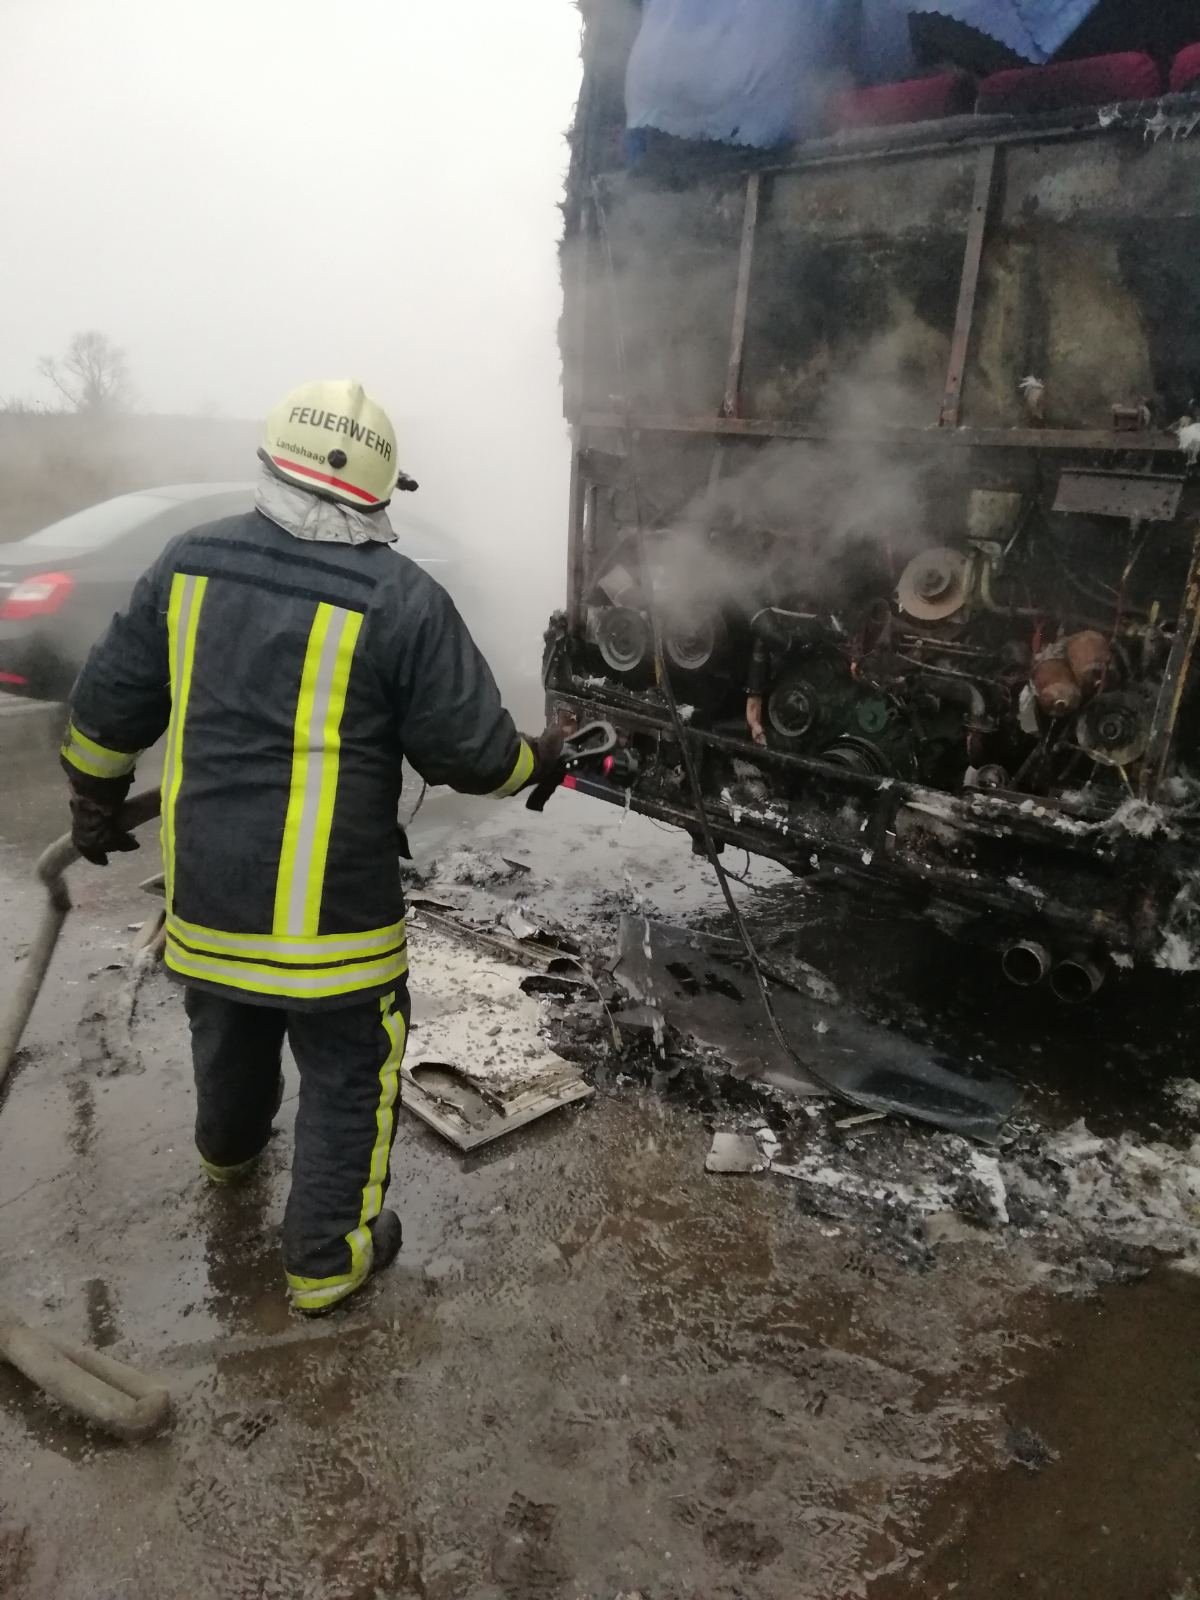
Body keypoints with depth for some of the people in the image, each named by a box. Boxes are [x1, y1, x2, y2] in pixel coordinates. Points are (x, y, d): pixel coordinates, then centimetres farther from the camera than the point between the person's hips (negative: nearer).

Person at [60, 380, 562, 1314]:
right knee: (348, 1081, 15)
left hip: (203, 893, 6)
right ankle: (327, 1258, 28)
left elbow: (110, 703, 6)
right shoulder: (401, 600, -17)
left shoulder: (190, 561, -1)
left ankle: (229, 1149, 59)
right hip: (332, 914, -6)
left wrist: (96, 799, 23)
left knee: (229, 1042, 31)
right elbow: (473, 753, -13)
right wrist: (539, 760, 8)